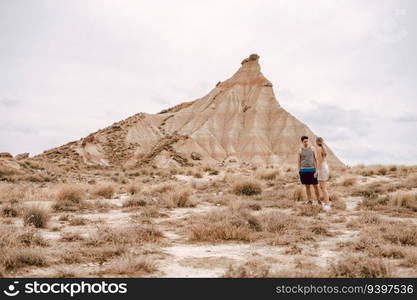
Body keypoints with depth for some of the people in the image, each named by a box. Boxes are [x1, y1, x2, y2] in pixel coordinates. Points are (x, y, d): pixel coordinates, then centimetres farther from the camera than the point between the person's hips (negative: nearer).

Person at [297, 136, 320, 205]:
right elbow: (299, 161, 5)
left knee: (316, 186, 1)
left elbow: (316, 159, 2)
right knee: (307, 186, 6)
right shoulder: (300, 150, 1)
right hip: (304, 170, 0)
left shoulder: (312, 148, 1)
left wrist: (316, 170, -5)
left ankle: (318, 200, 12)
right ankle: (309, 201, 16)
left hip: (312, 170, 0)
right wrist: (299, 172, 2)